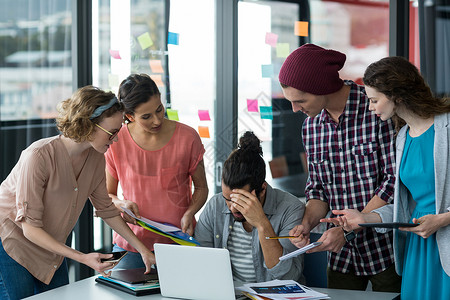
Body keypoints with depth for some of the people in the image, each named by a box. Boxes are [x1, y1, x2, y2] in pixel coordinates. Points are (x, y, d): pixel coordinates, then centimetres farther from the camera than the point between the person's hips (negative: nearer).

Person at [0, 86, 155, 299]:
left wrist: (142, 249, 4)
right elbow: (30, 228, -28)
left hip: (51, 245, 7)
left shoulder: (96, 158, -8)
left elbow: (106, 209, 8)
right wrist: (81, 258, -33)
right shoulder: (39, 156, -30)